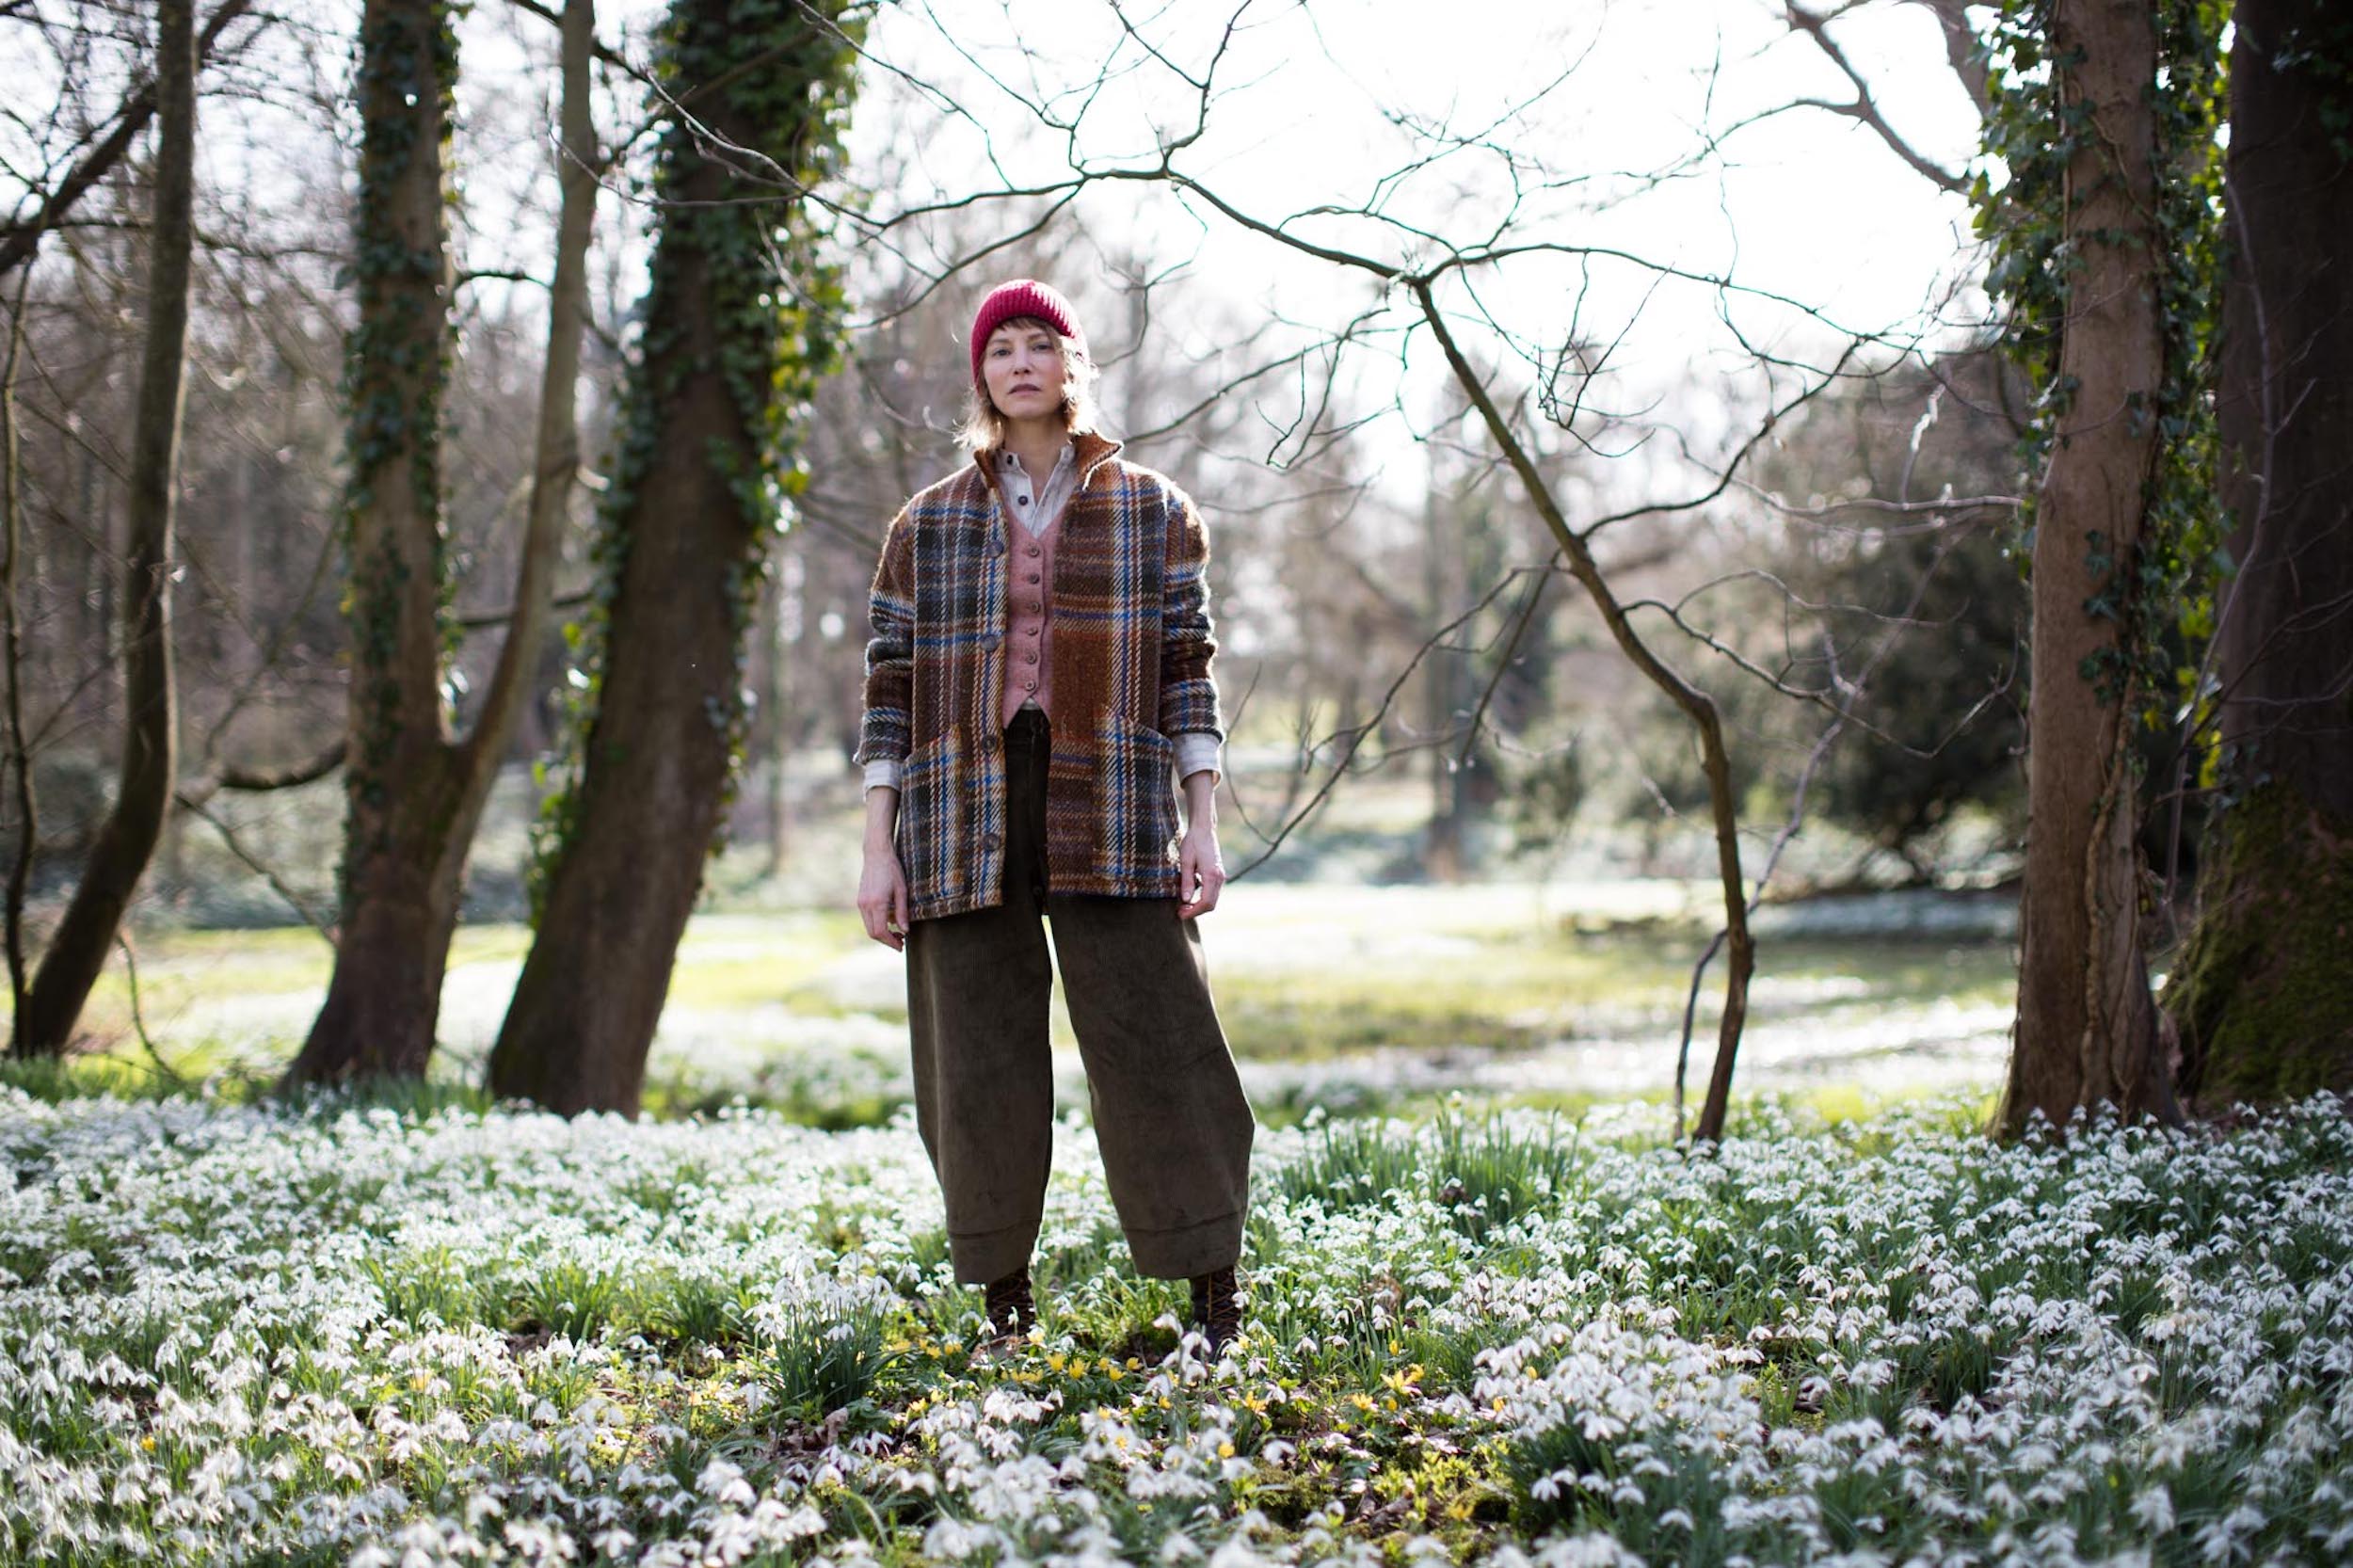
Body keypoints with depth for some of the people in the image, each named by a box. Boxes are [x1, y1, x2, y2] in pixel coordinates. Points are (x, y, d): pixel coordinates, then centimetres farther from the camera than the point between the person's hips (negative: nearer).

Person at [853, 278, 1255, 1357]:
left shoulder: (1154, 511, 10)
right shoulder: (928, 526, 11)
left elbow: (1188, 672, 7)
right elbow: (890, 689, 8)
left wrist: (1204, 825, -1)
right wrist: (879, 852, 2)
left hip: (1111, 818, -1)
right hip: (964, 816, 2)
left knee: (1156, 1046, -5)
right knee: (980, 1068, 2)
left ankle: (1216, 1297, 2)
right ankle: (1004, 1302, 14)